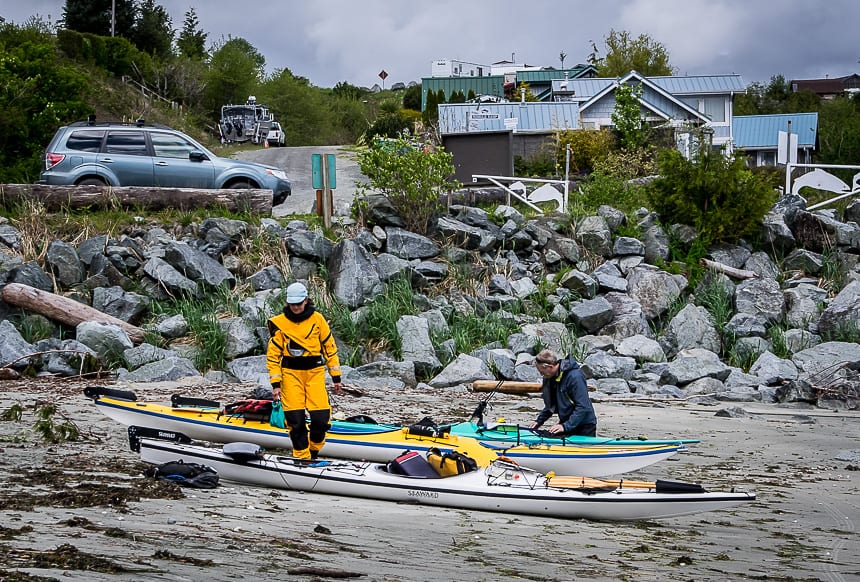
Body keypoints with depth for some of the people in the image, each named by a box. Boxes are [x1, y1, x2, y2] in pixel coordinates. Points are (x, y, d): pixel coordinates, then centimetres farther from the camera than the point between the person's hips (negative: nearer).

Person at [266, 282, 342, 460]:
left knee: (321, 418, -7)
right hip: (290, 373, -1)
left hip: (314, 372, 1)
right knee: (295, 420, -4)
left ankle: (314, 449, 20)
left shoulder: (317, 319, 1)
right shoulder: (279, 323, -2)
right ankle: (301, 457, 9)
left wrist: (336, 377, 6)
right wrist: (275, 383, -4)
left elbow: (329, 347, 7)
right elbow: (273, 355, 1)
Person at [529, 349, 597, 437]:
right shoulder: (549, 378, 3)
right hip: (566, 423, 7)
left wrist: (565, 426, -32)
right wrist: (539, 421, 6)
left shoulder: (575, 377, -24)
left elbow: (583, 407, -27)